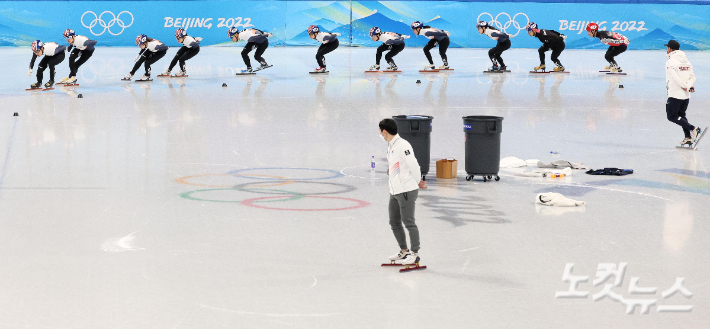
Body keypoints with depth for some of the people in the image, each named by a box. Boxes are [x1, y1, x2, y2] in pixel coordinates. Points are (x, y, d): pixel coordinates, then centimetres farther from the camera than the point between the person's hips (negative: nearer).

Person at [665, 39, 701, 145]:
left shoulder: (671, 62, -11)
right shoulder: (686, 61, 14)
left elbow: (674, 77, -22)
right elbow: (692, 77, 10)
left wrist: (685, 86, -14)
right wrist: (689, 85, -5)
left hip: (675, 95, -8)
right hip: (686, 96, 8)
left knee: (672, 116, -2)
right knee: (681, 115, 20)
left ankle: (693, 129, -15)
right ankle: (688, 137, 12)